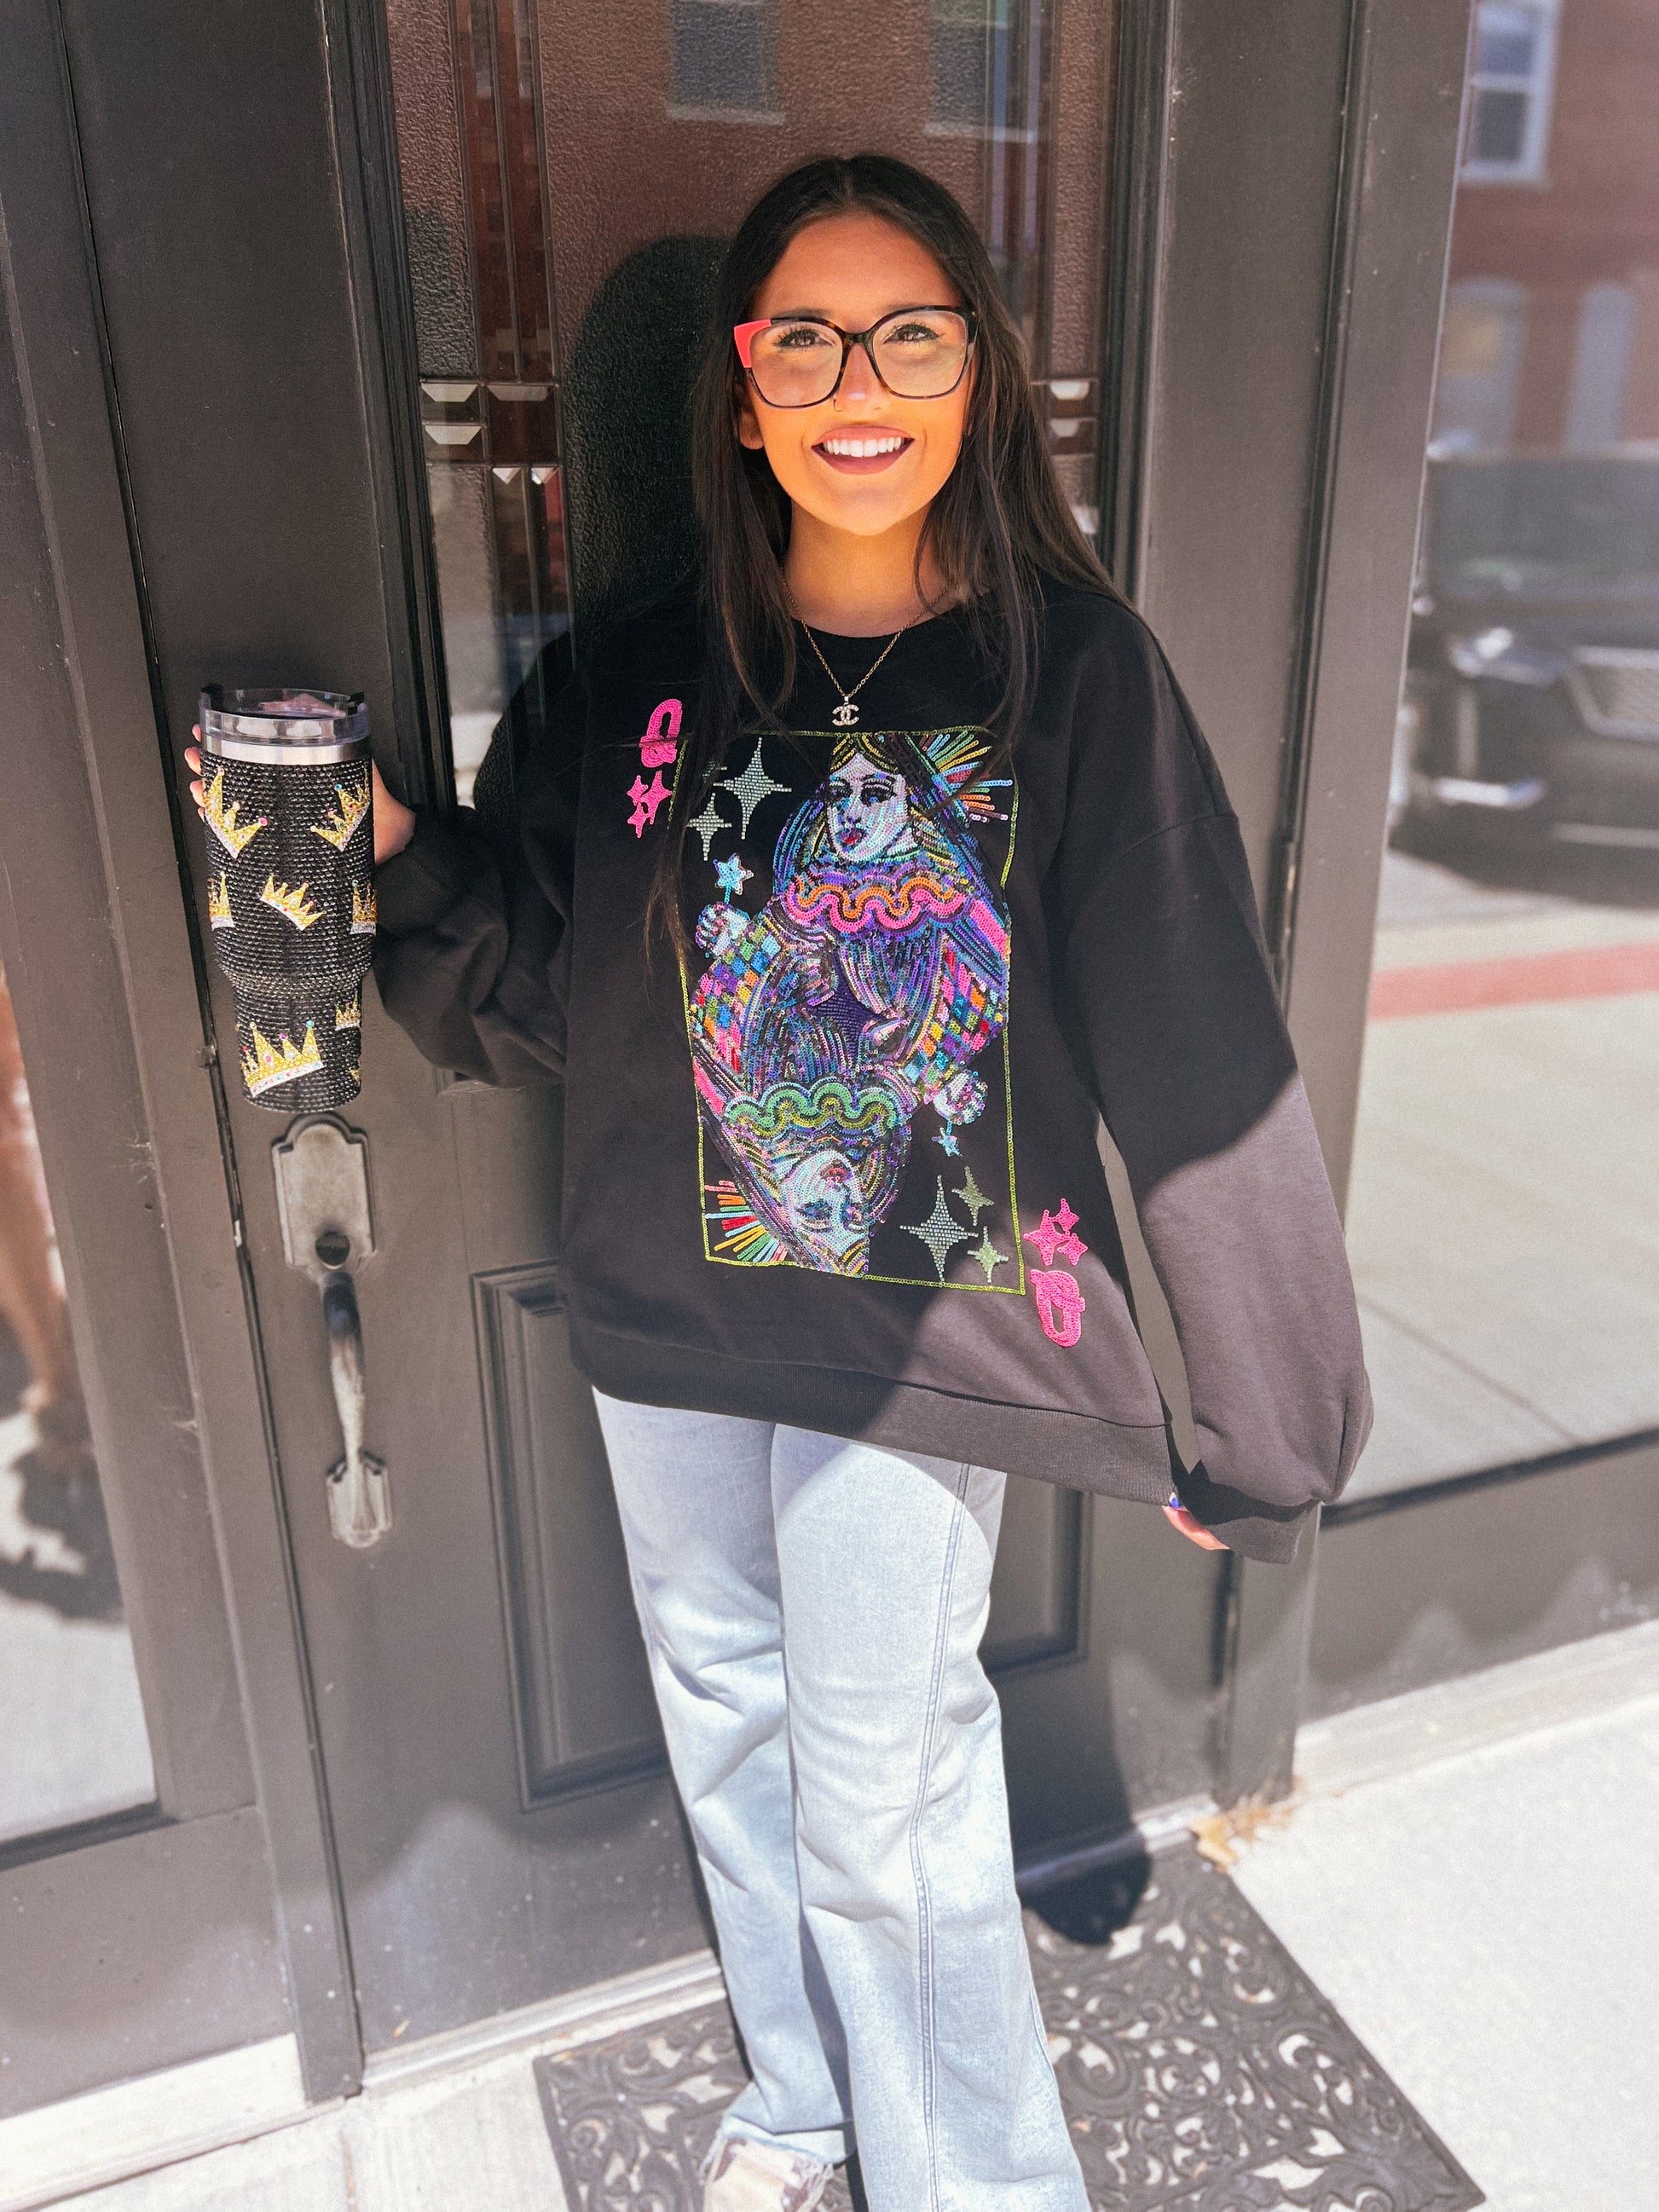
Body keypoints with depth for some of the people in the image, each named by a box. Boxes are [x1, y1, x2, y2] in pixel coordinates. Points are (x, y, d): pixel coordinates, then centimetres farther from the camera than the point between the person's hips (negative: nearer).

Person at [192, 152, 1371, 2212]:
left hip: (919, 1344, -4)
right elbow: (538, 996, 3)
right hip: (667, 1334, 5)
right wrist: (394, 855, -15)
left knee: (886, 1811, 7)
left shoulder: (1073, 670, -11)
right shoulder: (654, 676, -1)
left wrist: (1260, 1436, -10)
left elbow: (1201, 1071, -12)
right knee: (731, 1727, 22)